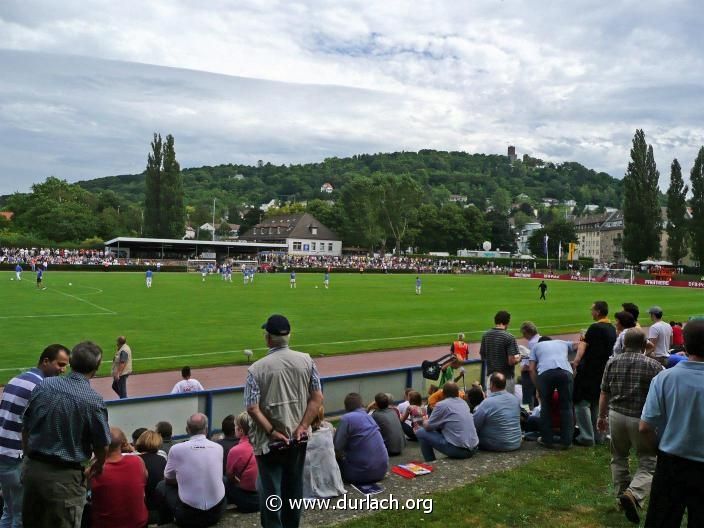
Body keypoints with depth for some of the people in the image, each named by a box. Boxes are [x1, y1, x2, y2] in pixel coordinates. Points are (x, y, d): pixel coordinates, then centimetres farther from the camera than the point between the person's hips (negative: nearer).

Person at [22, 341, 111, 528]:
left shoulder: (44, 385, -2)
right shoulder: (94, 400, -17)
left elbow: (25, 429, 7)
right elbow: (102, 447, -8)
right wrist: (97, 467, 14)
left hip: (31, 469, 6)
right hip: (64, 477, -5)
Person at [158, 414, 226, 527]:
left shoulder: (176, 449, -8)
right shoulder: (218, 448, 0)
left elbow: (168, 479, 9)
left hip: (188, 515, -2)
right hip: (217, 512, 3)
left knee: (161, 485, 20)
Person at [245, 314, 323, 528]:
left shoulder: (257, 369, -15)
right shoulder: (306, 361, -6)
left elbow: (252, 408, -18)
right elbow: (317, 398, -6)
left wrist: (272, 432, -10)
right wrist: (302, 427, -5)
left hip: (269, 441, -3)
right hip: (298, 438, 4)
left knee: (271, 490, 10)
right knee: (294, 487, 19)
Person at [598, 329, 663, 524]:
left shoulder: (612, 362, 3)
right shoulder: (653, 365, -7)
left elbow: (604, 394, 7)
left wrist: (602, 416, 19)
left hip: (616, 415, 4)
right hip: (642, 419, -3)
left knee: (618, 457, 21)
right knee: (648, 462, 6)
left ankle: (622, 494, 26)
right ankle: (634, 494, -15)